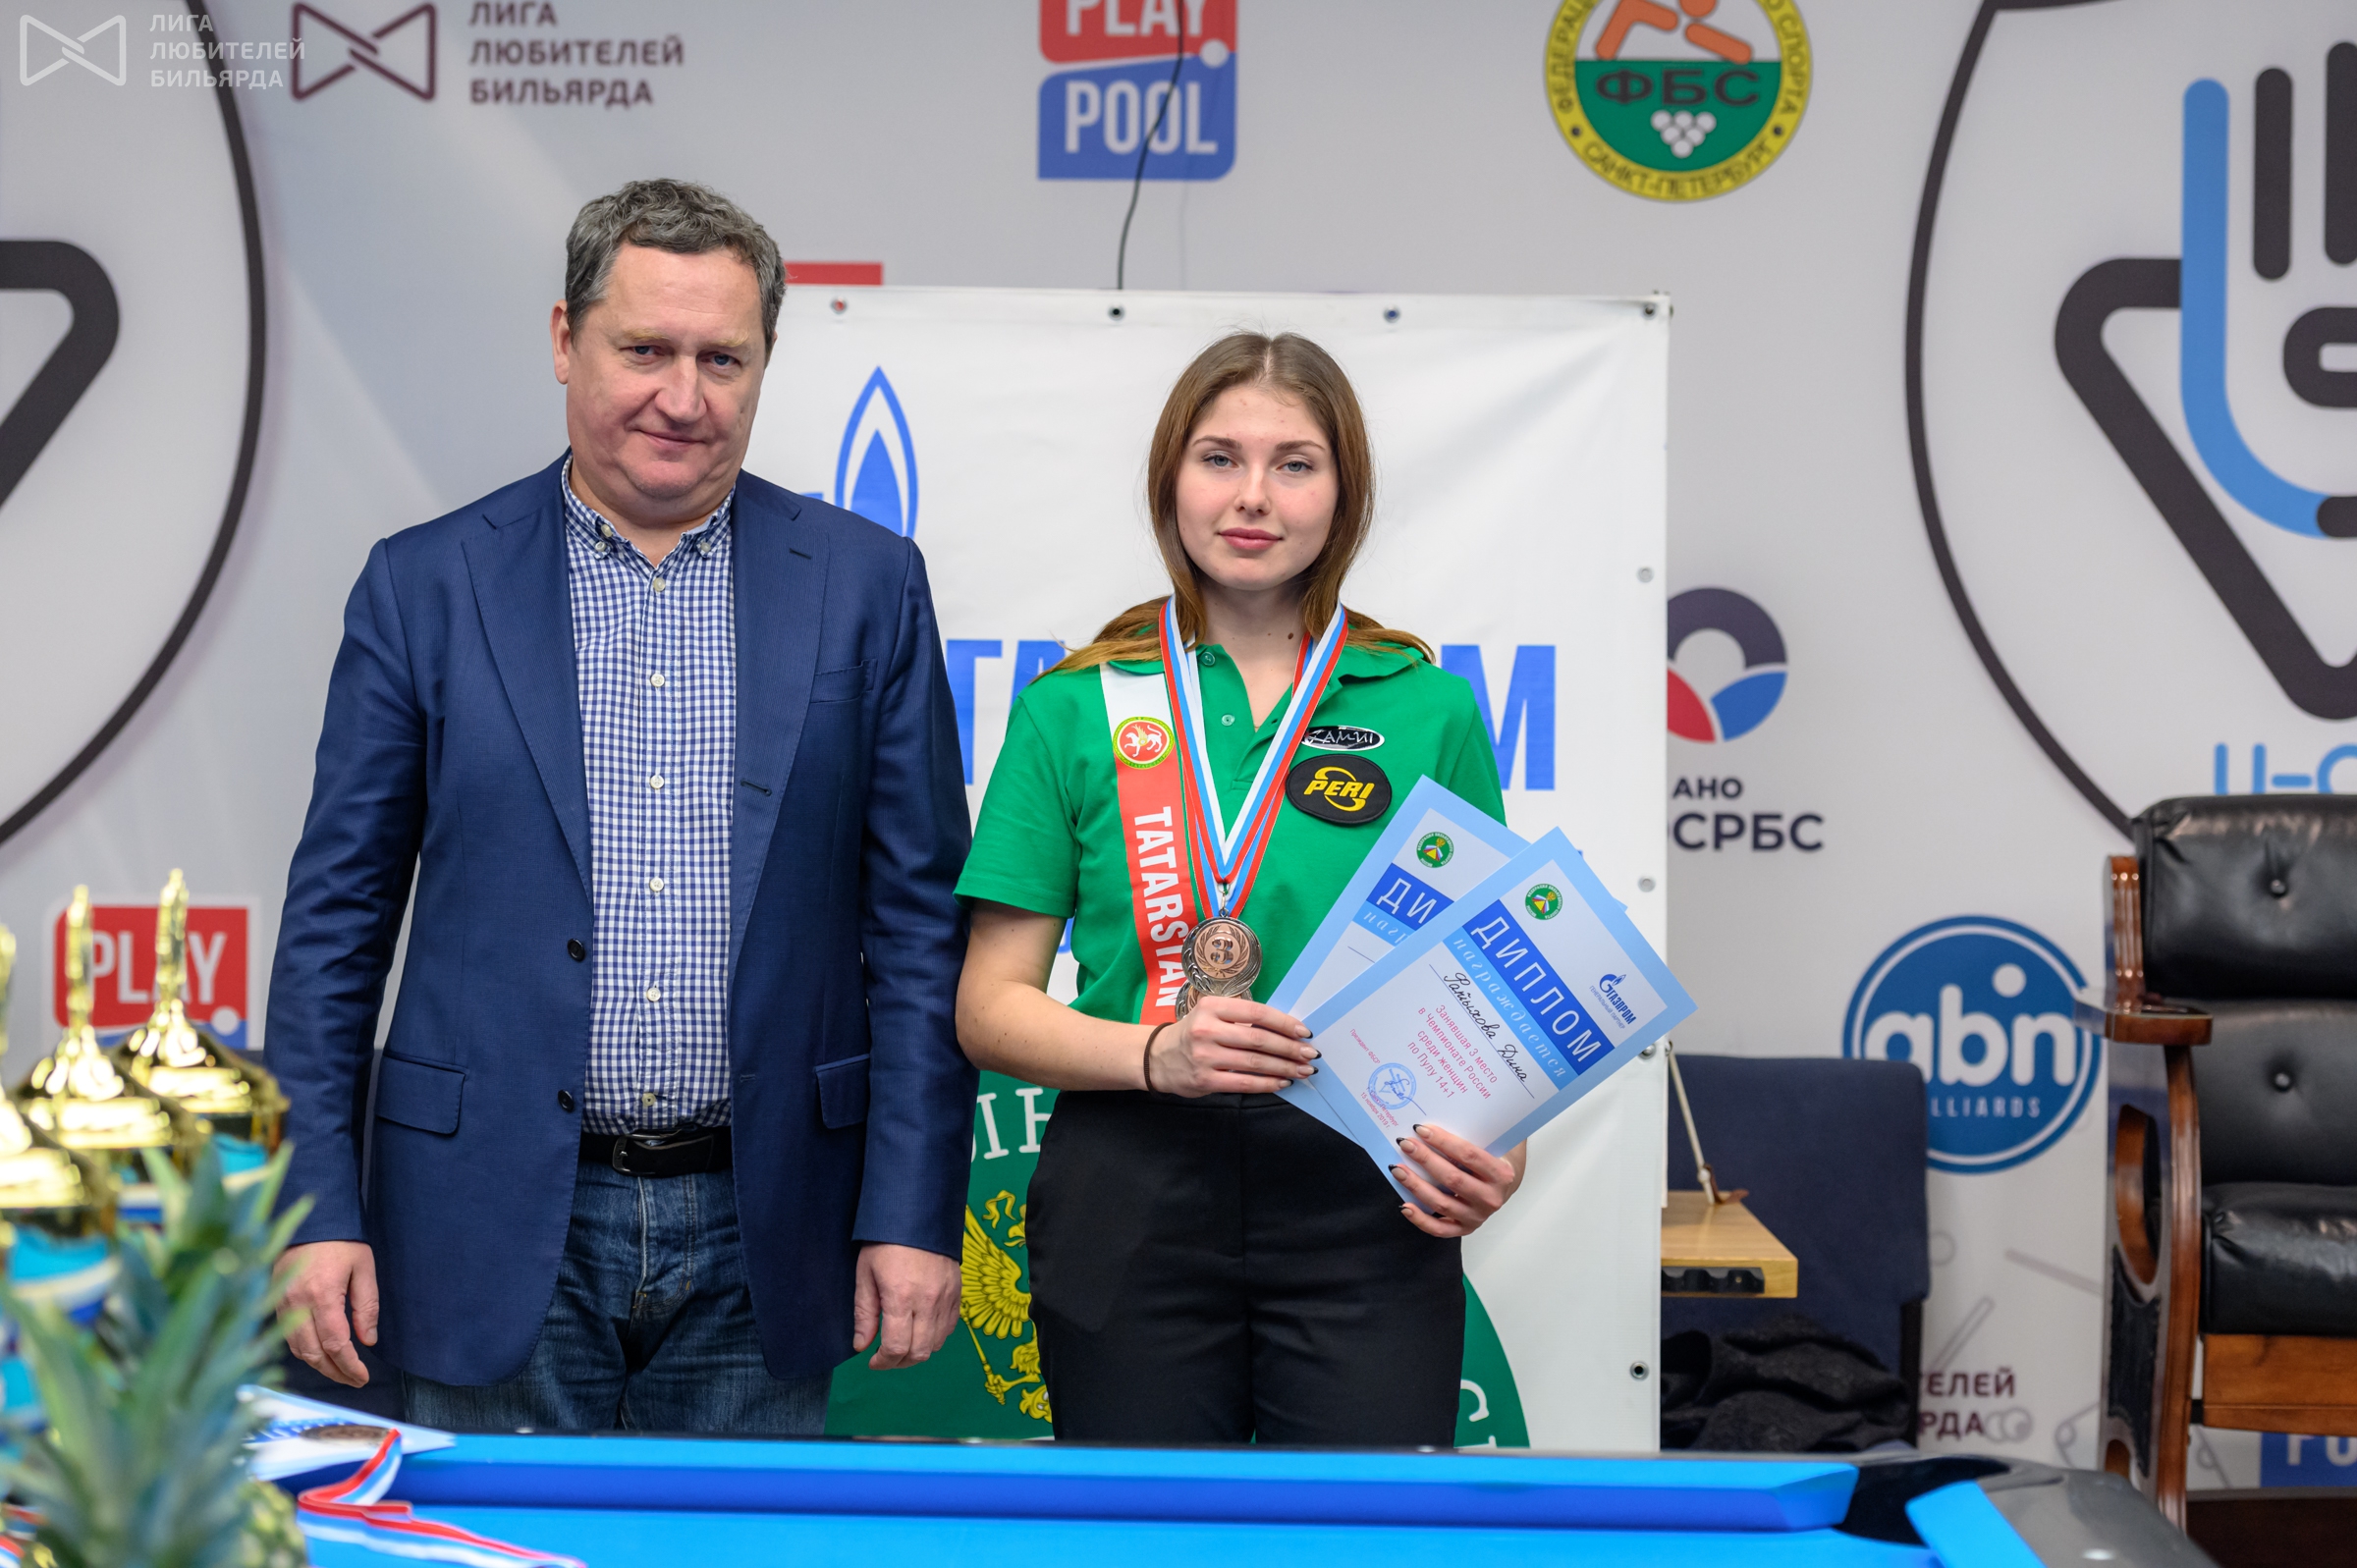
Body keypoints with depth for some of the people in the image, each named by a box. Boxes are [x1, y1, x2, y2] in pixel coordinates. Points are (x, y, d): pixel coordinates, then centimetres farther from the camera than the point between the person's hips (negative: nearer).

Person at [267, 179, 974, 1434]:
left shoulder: (865, 586, 3)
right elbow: (336, 916, 4)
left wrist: (913, 1214, -3)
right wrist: (317, 1209, -2)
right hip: (499, 1227, 0)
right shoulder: (426, 585, 2)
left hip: (757, 1233, 1)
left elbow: (920, 918, 2)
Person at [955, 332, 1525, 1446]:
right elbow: (990, 1007, 3)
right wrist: (1157, 1055, -15)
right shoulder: (1073, 710, 5)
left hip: (1367, 1200, 0)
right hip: (1129, 1199, 0)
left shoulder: (1429, 708, 7)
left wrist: (1486, 1151, -10)